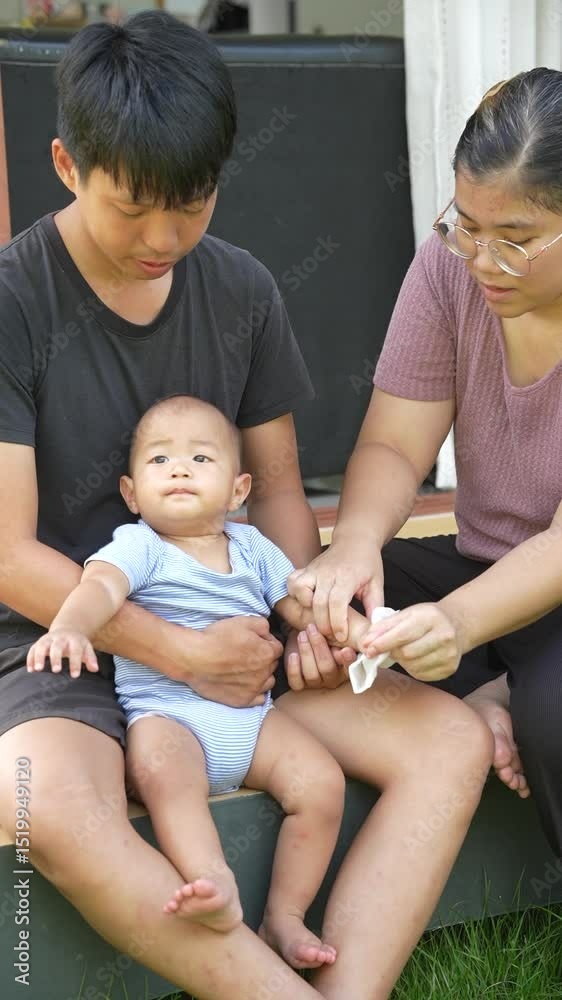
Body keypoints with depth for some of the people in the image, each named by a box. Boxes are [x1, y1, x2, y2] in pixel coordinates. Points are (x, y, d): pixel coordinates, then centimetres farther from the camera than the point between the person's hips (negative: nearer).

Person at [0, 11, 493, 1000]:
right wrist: (179, 650, -19)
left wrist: (310, 612, -9)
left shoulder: (242, 291, 4)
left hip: (228, 634, 5)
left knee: (452, 741, -15)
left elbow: (277, 489, 12)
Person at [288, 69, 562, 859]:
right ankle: (481, 699, -8)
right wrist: (356, 542, -31)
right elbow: (393, 447, -8)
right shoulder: (451, 267, -9)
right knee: (307, 603, -17)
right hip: (487, 567, 5)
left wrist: (459, 618, -44)